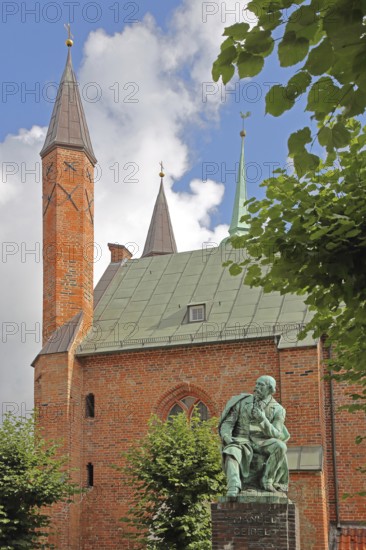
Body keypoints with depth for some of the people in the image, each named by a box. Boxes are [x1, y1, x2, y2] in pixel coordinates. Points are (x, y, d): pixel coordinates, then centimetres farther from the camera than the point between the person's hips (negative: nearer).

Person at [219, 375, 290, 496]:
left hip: (262, 445, 1)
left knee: (280, 446, -31)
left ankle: (266, 480, -19)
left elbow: (276, 436, -11)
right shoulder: (242, 402, 1)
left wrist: (262, 419, -26)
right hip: (242, 443, -1)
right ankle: (234, 487, -53)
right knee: (231, 452, -36)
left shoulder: (277, 410, 0)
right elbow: (227, 424, -2)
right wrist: (226, 436, -26)